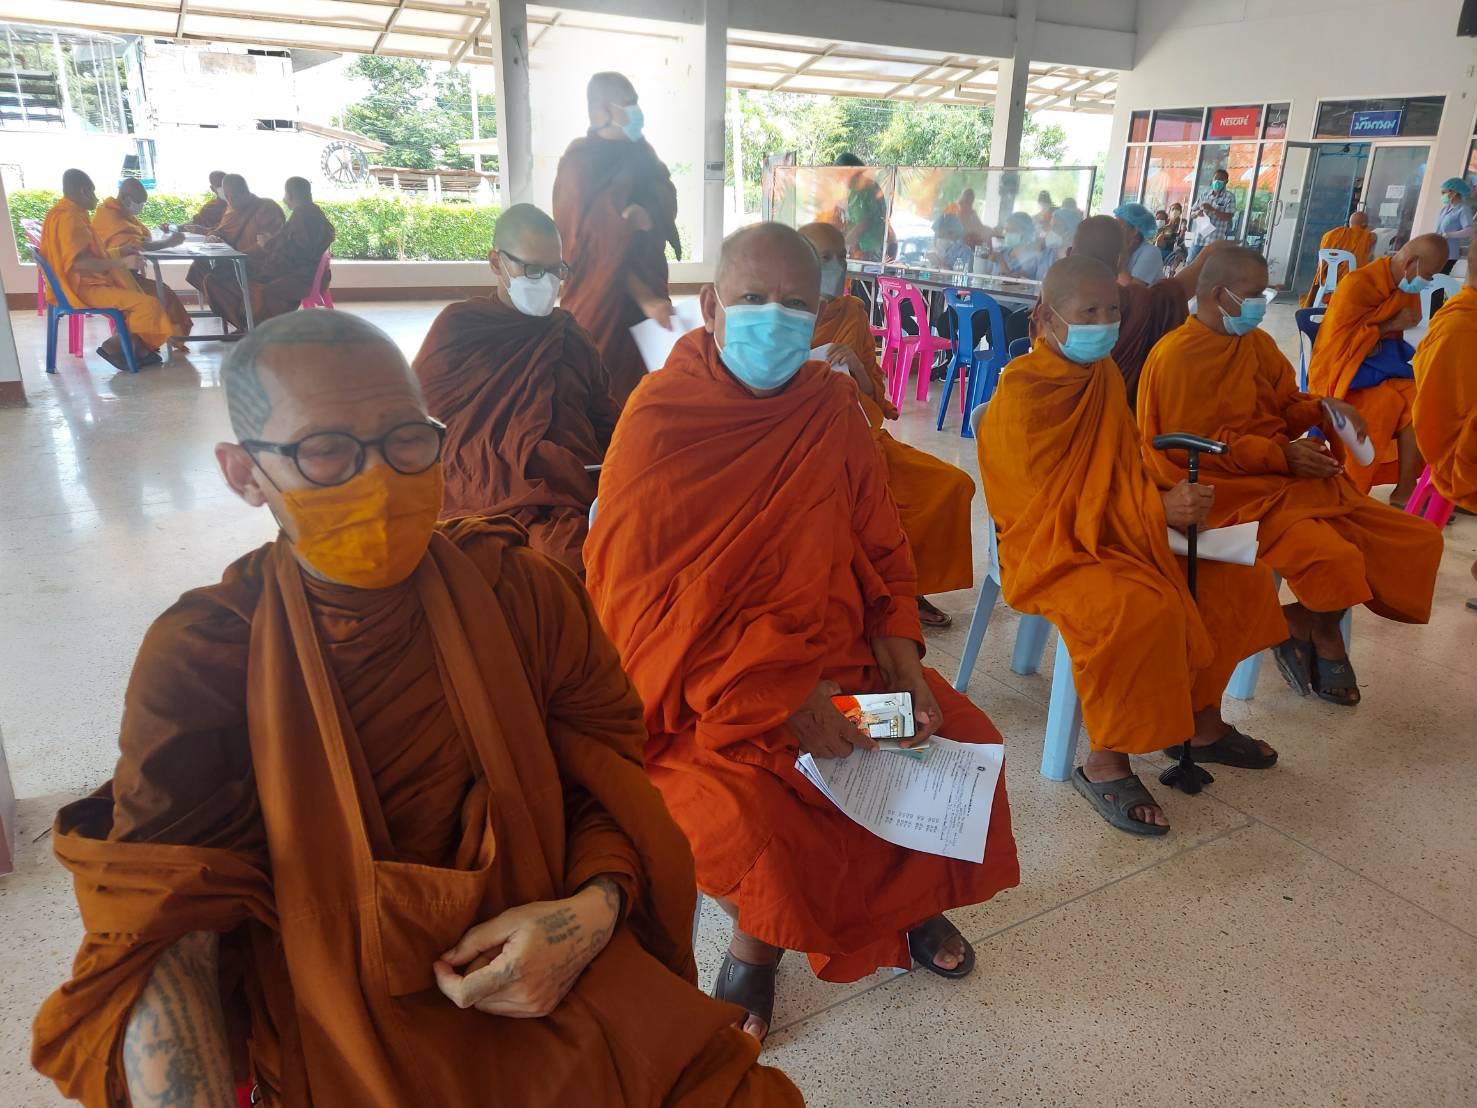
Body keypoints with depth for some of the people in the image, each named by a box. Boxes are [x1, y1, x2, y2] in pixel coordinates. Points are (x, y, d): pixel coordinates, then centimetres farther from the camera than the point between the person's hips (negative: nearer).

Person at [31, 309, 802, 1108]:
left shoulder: (523, 591, -1)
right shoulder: (199, 657, -5)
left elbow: (614, 780, 3)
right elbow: (164, 927, -9)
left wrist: (594, 909, -17)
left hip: (557, 978, 1)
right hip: (340, 1035, 0)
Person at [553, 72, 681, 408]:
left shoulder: (640, 153, 9)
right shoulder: (579, 164, -11)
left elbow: (668, 204, 4)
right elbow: (597, 242, -16)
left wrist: (647, 217, -20)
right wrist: (643, 297, -24)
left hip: (647, 280, 6)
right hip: (602, 294, -6)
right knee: (604, 388, -2)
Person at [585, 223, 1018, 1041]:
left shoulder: (833, 409, 2)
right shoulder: (657, 421, -13)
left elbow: (879, 547, 10)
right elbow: (631, 598, -17)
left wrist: (901, 659, -7)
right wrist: (774, 698, -24)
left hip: (835, 654, 5)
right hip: (704, 686, -5)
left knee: (966, 742, -4)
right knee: (735, 809, -28)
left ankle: (909, 894, 26)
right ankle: (756, 935, 9)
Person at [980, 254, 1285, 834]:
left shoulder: (1104, 374, 7)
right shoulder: (1022, 393, -17)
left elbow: (1126, 461, 15)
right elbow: (1054, 504, -20)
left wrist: (1170, 496, -6)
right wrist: (1156, 510, -24)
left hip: (1122, 531, 9)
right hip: (1052, 547, -8)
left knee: (1239, 573, 5)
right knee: (1145, 608, -34)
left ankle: (1200, 723, 18)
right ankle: (1105, 764, -16)